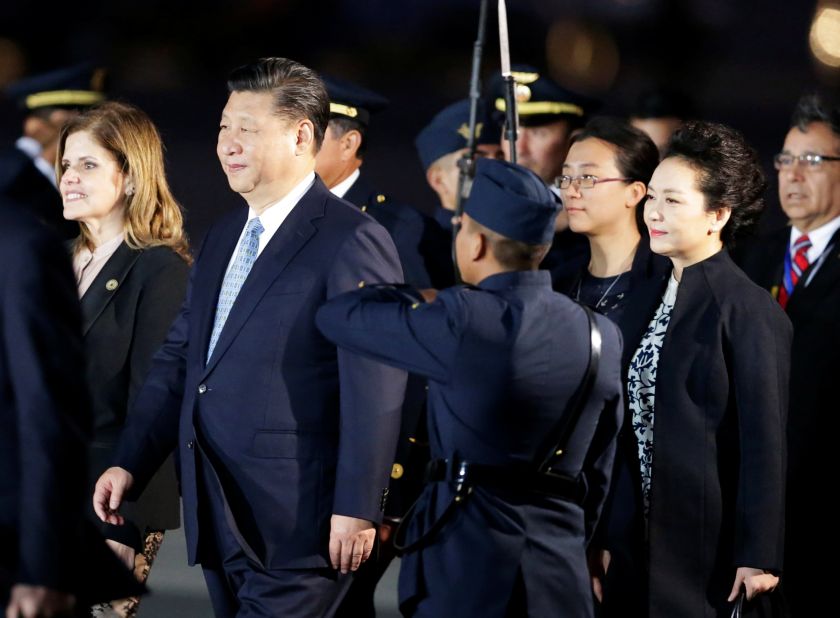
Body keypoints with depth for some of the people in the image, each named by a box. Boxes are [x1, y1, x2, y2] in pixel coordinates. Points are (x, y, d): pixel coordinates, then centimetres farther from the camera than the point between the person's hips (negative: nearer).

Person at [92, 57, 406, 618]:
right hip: (217, 518, 8)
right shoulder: (223, 239, 16)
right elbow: (178, 361, 18)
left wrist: (357, 510, -18)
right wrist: (130, 465, 9)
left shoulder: (352, 241, -10)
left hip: (297, 524, -8)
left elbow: (375, 390, -15)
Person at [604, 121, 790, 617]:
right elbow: (639, 422, 12)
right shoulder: (658, 297, 11)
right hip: (645, 536, 7)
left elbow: (765, 439, -13)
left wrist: (759, 556, -14)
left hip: (712, 548, -7)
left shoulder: (747, 309, -11)